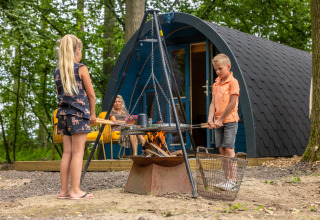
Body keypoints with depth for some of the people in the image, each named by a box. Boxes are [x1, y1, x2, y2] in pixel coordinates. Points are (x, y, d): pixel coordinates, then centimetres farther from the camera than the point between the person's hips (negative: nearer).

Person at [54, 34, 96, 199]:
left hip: (63, 113, 6)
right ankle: (75, 190, -4)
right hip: (79, 113, -6)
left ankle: (64, 190, 10)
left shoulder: (57, 72, 11)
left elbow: (59, 94, 15)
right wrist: (92, 113, 9)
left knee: (67, 153, 8)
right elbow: (91, 94, -3)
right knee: (78, 152, -4)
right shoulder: (81, 68, -5)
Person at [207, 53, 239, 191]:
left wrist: (221, 119, -13)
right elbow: (213, 103, 7)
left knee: (229, 149, -8)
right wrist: (210, 119, -8)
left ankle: (232, 180, -3)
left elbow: (232, 104, -14)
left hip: (230, 120, -7)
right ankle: (227, 179, 14)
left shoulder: (233, 82, -8)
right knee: (222, 149, 7)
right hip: (219, 122, 7)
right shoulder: (216, 84, 13)